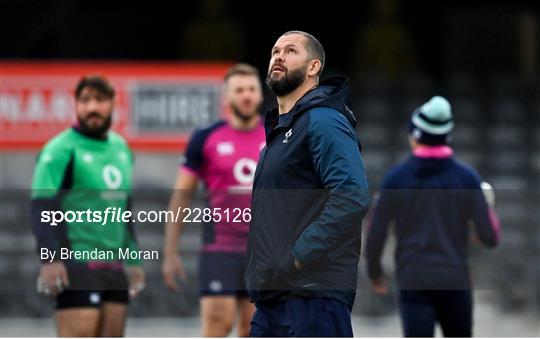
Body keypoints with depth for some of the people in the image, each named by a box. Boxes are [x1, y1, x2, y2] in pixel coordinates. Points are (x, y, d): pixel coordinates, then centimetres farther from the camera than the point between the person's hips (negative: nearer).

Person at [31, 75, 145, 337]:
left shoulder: (121, 148, 17)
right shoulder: (62, 150, -7)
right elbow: (42, 207, -14)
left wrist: (134, 260, 23)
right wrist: (50, 258, -25)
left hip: (114, 266, 8)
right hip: (77, 264, -8)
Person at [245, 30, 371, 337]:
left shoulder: (323, 121, -9)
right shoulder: (279, 129, 23)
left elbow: (353, 196, -22)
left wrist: (297, 257, -22)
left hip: (312, 298, -10)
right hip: (272, 296, 10)